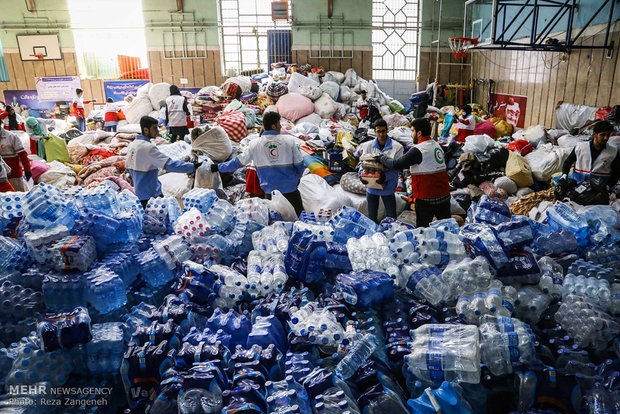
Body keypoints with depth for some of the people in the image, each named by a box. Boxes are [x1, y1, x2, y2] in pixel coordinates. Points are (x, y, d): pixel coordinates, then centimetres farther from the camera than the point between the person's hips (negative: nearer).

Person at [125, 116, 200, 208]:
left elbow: (128, 167, 17)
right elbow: (169, 164, -29)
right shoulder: (148, 147, -21)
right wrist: (193, 166, -30)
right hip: (150, 195, -9)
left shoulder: (132, 145, 7)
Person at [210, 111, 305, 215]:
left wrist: (217, 167, 19)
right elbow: (300, 165, 1)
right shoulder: (289, 141, -3)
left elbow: (239, 162, 5)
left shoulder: (254, 144, -3)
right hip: (291, 191, 0)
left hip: (270, 192, 1)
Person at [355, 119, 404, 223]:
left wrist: (385, 176, -28)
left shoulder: (397, 147, -9)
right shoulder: (368, 145, 1)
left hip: (388, 187, -2)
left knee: (391, 218, 6)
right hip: (371, 187, 3)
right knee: (372, 217, 13)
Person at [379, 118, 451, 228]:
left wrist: (382, 158, 2)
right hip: (444, 196, 8)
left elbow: (397, 164, -15)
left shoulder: (418, 150, -17)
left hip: (427, 199, -7)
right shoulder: (437, 146, 10)